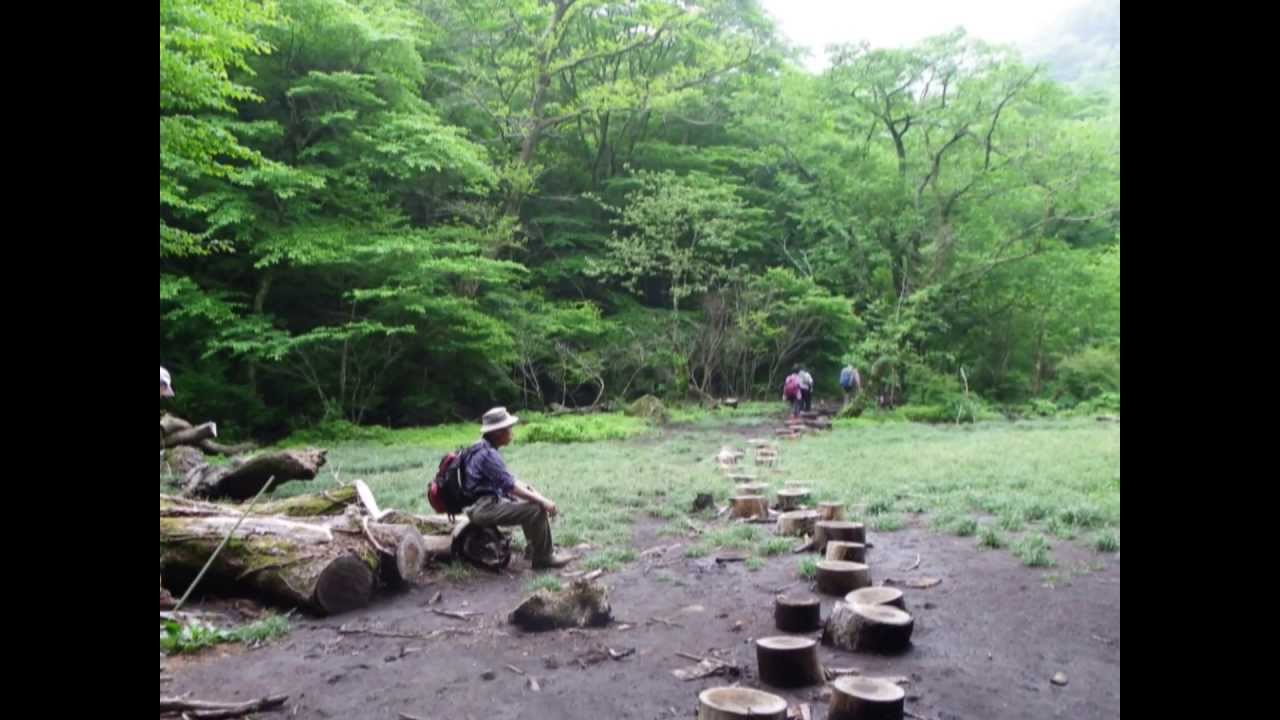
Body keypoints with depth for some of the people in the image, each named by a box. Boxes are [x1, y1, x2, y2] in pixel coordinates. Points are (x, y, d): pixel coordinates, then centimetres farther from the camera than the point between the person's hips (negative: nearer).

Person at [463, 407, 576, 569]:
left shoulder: (486, 449, 12)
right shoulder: (488, 455, -20)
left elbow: (508, 480, 19)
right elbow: (510, 487, -24)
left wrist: (531, 489, 8)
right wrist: (542, 500, -22)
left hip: (487, 502, 11)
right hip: (485, 508, -11)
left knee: (537, 502, 17)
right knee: (537, 510, -20)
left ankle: (534, 548, 23)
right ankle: (543, 558, -9)